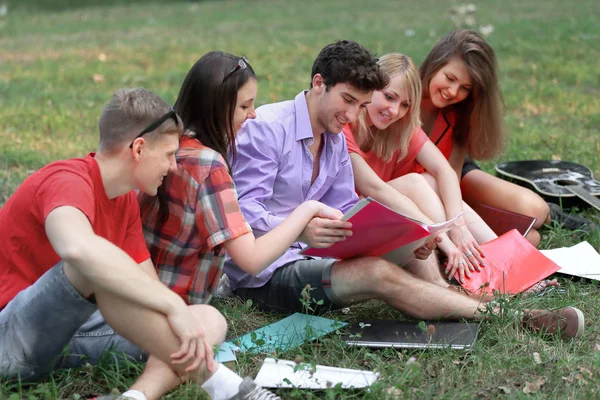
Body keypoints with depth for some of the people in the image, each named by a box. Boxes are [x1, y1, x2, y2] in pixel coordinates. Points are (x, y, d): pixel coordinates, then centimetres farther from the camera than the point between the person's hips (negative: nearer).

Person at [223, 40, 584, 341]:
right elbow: (242, 211, -24)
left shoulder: (336, 141, 11)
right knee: (379, 274, -27)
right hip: (263, 272, -9)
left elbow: (345, 214, 6)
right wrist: (301, 230, -43)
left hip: (306, 256, 9)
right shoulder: (266, 128, -16)